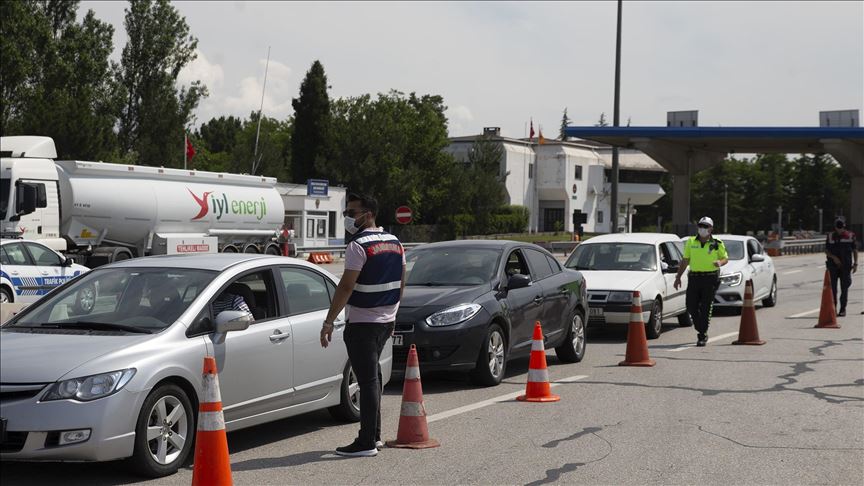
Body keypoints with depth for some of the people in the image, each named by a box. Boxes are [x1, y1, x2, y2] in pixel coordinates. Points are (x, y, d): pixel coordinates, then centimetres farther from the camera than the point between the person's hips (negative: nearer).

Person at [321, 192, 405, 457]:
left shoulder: (359, 246, -16)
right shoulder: (394, 242, 10)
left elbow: (346, 287, -21)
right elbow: (401, 283, 17)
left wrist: (329, 322, -18)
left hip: (362, 323, -8)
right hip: (387, 321, 8)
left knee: (367, 380, -7)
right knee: (373, 377, 17)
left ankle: (367, 442, -5)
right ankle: (374, 435, 23)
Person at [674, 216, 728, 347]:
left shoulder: (717, 244, 3)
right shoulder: (691, 242, 9)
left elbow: (725, 258, 10)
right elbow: (685, 261, 13)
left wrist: (720, 262, -14)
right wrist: (678, 277, 8)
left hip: (710, 278, -3)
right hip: (694, 277, 3)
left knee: (706, 308, -4)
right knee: (691, 307, 1)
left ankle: (703, 336, 1)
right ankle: (701, 330, 22)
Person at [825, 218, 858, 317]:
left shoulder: (850, 236, 3)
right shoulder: (830, 236, 4)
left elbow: (855, 250, 7)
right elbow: (826, 251, 5)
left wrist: (855, 264, -1)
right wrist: (834, 257, -13)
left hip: (846, 266, -1)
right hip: (833, 266, 1)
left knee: (844, 288, -1)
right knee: (833, 287, -2)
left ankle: (843, 309, 5)